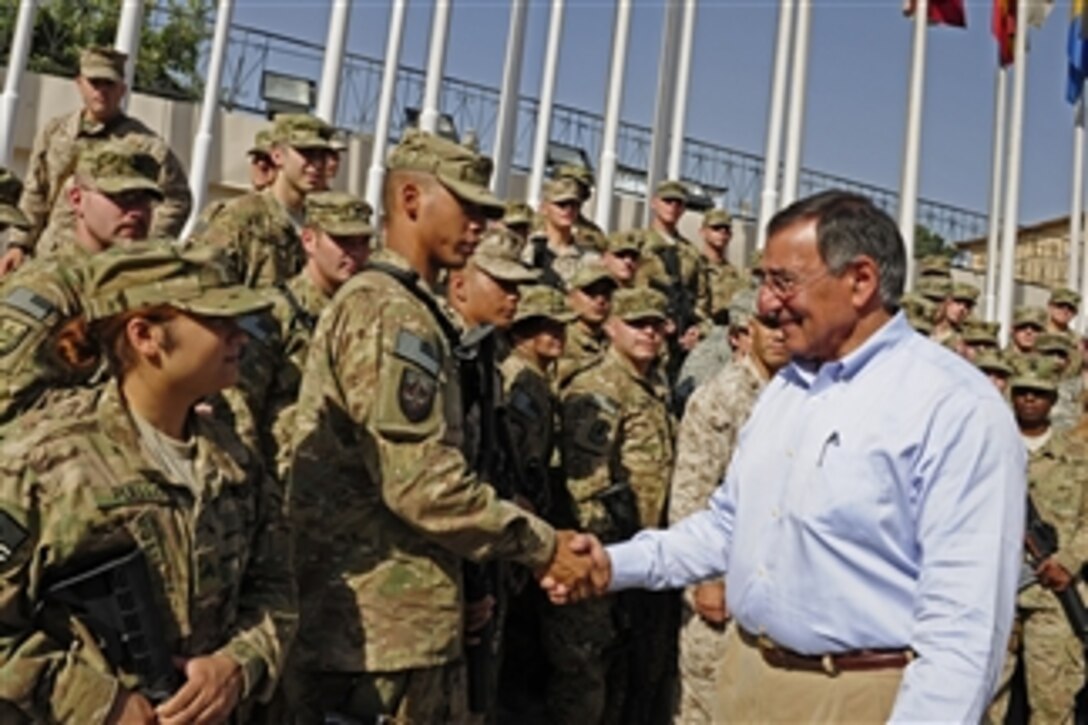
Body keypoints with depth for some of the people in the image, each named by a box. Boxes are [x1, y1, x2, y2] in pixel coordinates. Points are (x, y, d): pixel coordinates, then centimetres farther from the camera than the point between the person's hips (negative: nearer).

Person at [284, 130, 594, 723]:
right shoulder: (389, 311, -15)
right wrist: (542, 546, -12)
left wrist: (533, 545, 10)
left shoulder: (408, 311, 17)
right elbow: (423, 484, -23)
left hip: (407, 622, 10)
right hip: (379, 626, -10)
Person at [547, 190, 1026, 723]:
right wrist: (617, 565, 4)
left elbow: (963, 617, -22)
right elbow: (730, 523, 15)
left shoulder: (955, 406, -17)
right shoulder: (784, 389, 9)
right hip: (748, 678, 7)